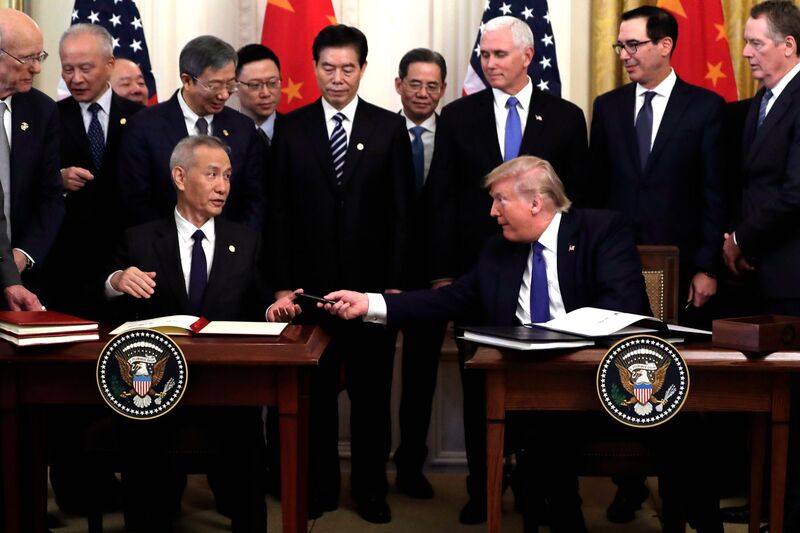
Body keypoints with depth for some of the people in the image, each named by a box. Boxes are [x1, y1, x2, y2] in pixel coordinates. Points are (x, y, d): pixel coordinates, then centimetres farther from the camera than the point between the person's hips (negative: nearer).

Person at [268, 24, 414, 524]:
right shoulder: (292, 128, 4)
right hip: (311, 282, 1)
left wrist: (397, 281, -5)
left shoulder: (389, 127, 2)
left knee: (372, 392, 8)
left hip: (372, 282, 0)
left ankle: (371, 488, 20)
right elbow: (280, 212, 2)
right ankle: (319, 486, 21)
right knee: (315, 391, 8)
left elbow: (402, 211, 1)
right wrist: (284, 282, -4)